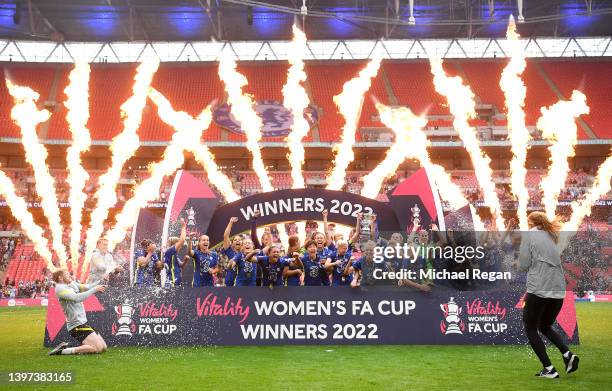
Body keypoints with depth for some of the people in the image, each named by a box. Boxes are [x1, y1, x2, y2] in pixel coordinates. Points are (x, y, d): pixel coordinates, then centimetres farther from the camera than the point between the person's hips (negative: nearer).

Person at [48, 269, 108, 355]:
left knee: (103, 347, 8)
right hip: (77, 325, -9)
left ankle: (65, 347, 8)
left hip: (83, 323, 9)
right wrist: (95, 289, -19)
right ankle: (62, 350, -11)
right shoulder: (60, 288, -11)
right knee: (98, 348, -18)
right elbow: (77, 298, -23)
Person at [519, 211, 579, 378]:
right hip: (559, 291, 6)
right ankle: (567, 354, 2)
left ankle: (549, 369, 3)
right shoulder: (552, 236, 18)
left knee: (530, 329, 10)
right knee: (545, 327, 24)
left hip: (539, 290, -6)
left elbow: (523, 265, -5)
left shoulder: (528, 235, -1)